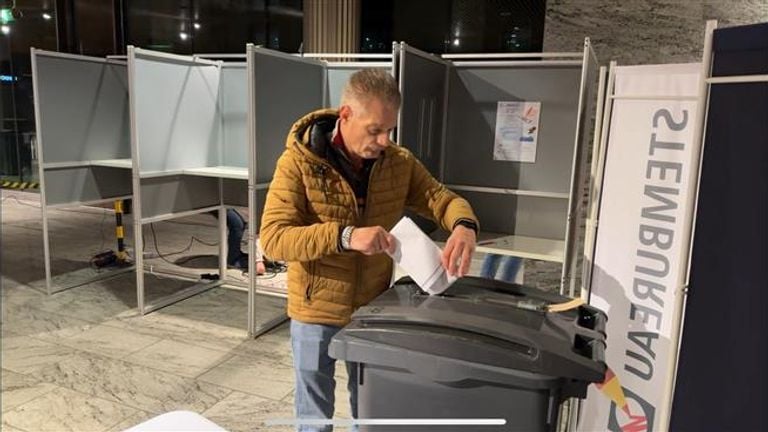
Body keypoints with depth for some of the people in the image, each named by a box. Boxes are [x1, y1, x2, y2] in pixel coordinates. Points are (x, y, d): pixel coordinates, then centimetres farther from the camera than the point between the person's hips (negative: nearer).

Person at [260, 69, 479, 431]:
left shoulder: (399, 162, -5)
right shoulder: (299, 162, -18)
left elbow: (441, 197, -3)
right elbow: (272, 238, -23)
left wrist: (463, 225, -28)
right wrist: (344, 236, -38)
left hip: (374, 309, 4)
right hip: (317, 311, -3)